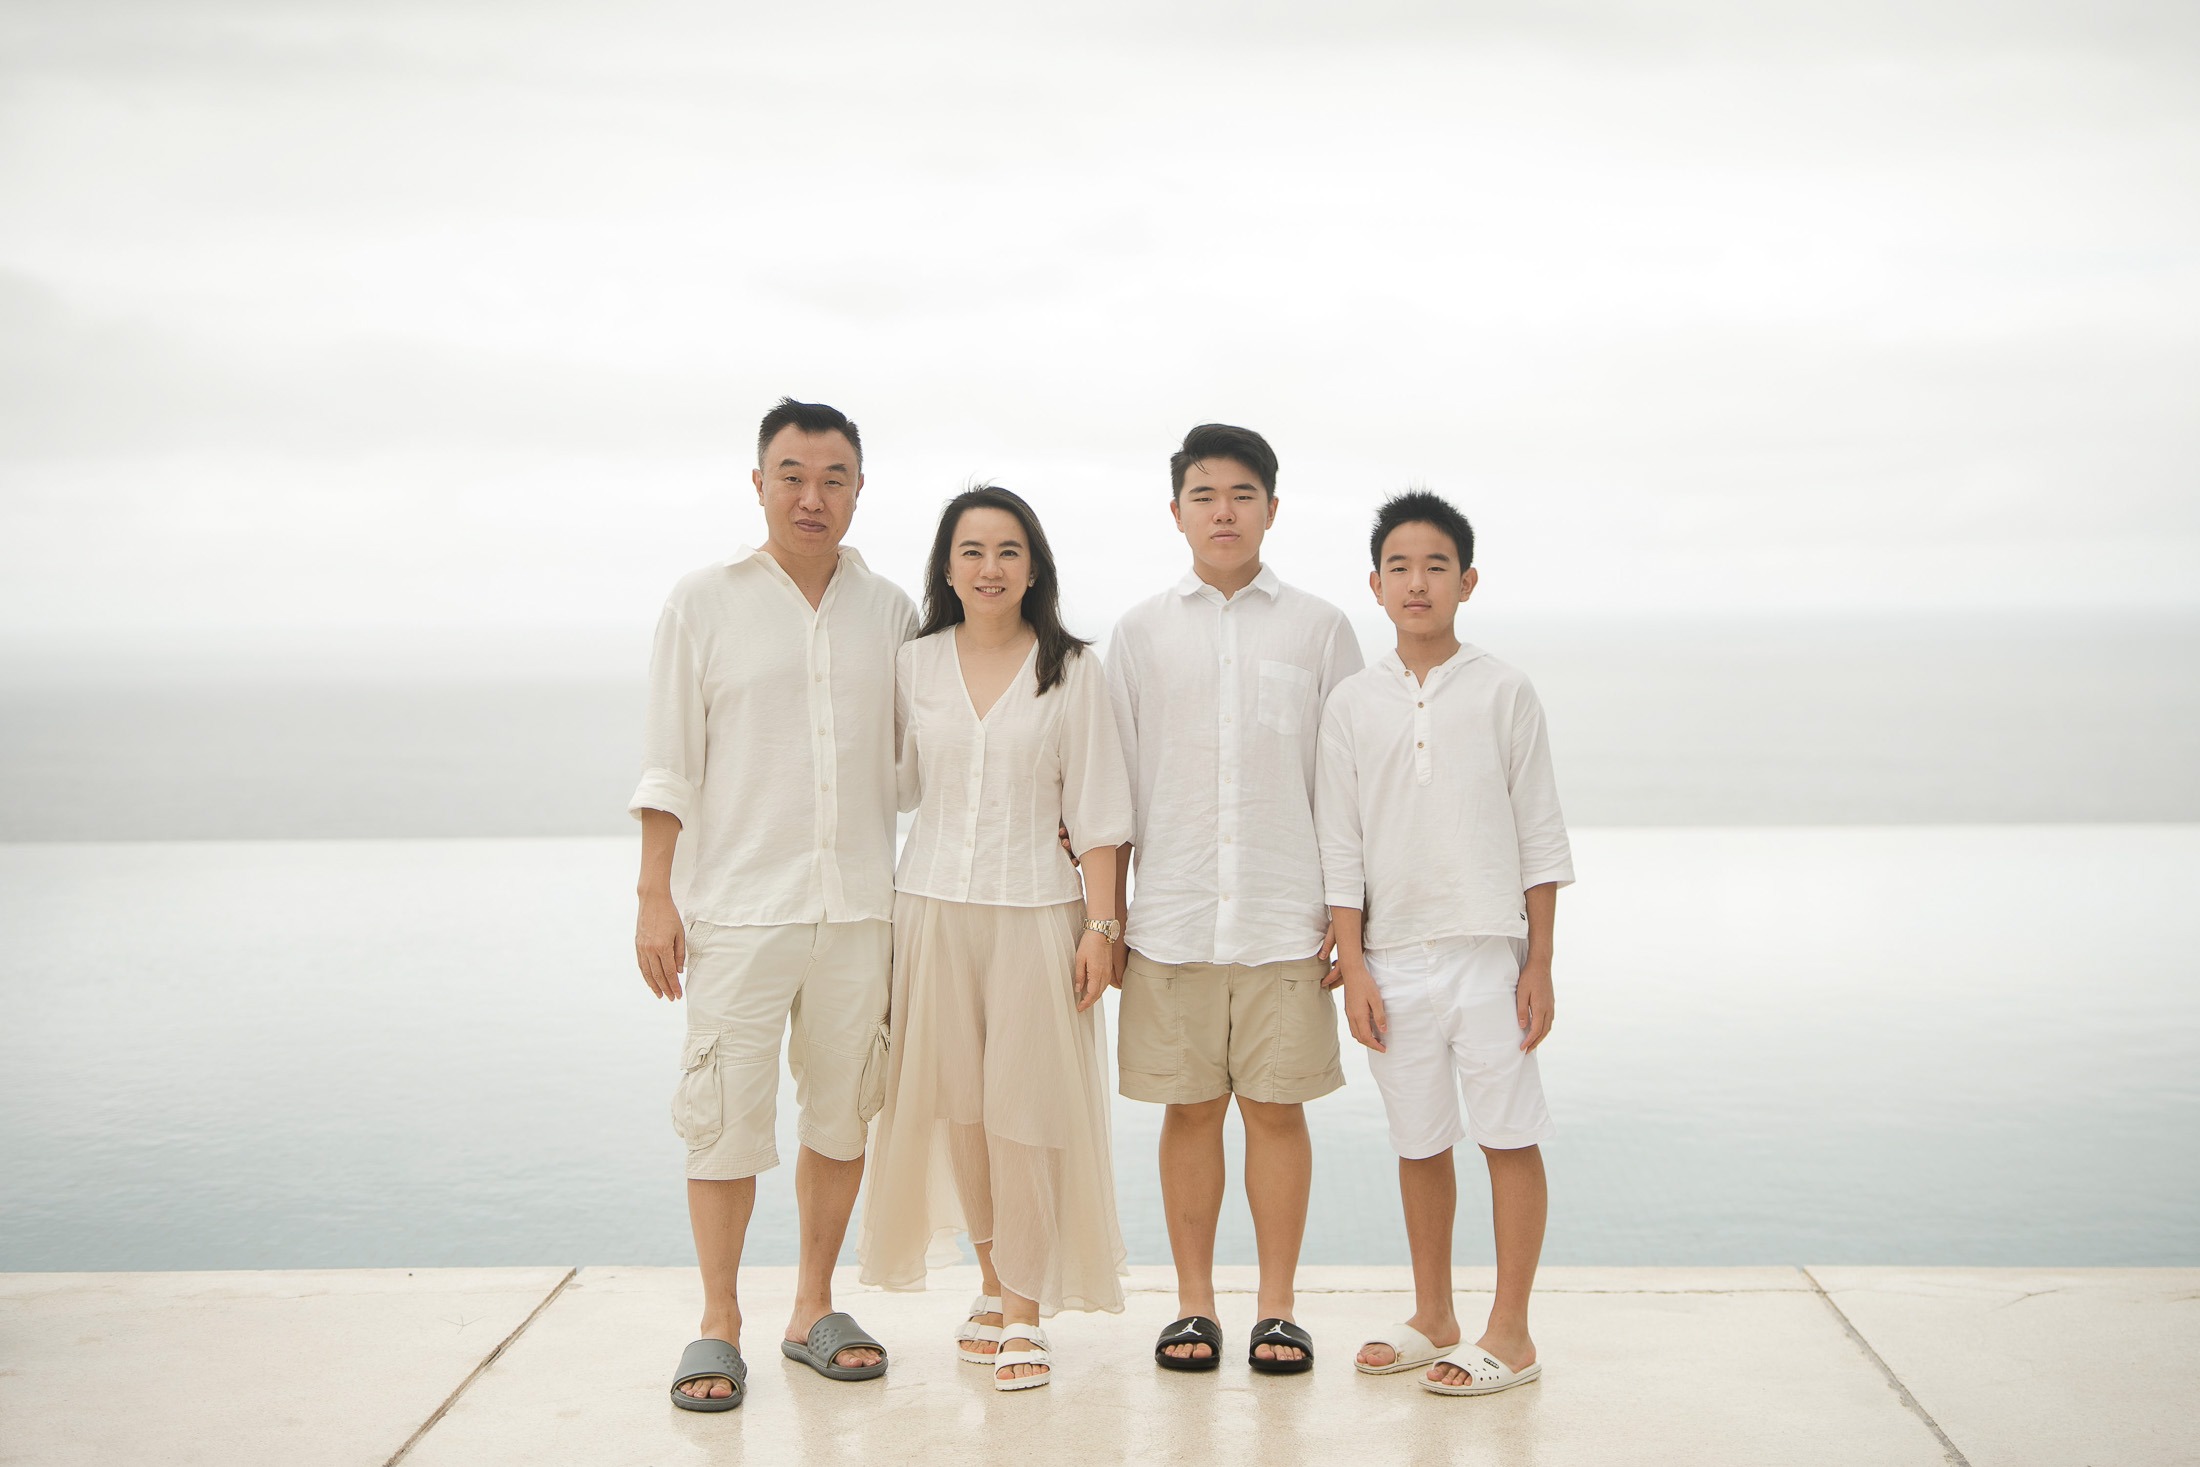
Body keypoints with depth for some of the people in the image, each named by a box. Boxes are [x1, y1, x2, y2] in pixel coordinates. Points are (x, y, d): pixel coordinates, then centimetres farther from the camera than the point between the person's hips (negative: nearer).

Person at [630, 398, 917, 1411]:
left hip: (859, 909, 3)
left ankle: (814, 1309, 22)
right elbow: (668, 766, 1)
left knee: (844, 1116, 8)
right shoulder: (704, 604, 2)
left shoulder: (891, 614, 9)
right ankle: (719, 1327, 10)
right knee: (726, 1120, -3)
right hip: (737, 907, -3)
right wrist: (654, 897, -4)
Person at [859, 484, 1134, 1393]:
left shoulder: (1070, 672, 1)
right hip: (933, 902, 2)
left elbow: (1095, 812, -1)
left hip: (1036, 908, -2)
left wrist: (1101, 923, -5)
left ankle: (1025, 1314, 5)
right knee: (955, 1104, 6)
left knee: (1026, 1109, -3)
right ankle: (995, 1288, 23)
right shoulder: (914, 667, 6)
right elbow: (890, 785, 14)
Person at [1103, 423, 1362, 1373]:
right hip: (1172, 919, 1)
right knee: (1190, 1108, 5)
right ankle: (1193, 1304, 16)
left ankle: (1277, 1308, 13)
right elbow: (1116, 788, 10)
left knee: (1277, 1108, 2)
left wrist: (1348, 917, 2)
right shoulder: (1140, 633, 9)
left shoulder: (1319, 627, 6)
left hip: (1286, 919, -1)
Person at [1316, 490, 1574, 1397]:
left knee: (1510, 1137, 0)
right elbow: (1339, 845, 5)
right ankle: (1432, 1320, 24)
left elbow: (1540, 835, 1)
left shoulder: (1503, 693, 0)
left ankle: (1509, 1335, 8)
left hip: (1488, 950, -2)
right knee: (1419, 1143, 11)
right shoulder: (1354, 703, 5)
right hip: (1393, 956, 2)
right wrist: (1353, 966, -1)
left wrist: (1540, 964, -3)